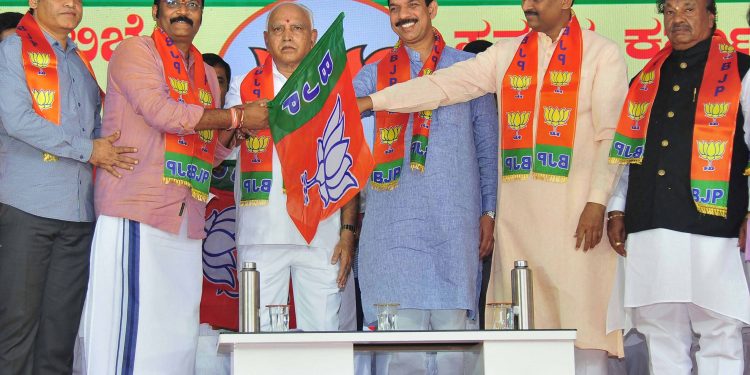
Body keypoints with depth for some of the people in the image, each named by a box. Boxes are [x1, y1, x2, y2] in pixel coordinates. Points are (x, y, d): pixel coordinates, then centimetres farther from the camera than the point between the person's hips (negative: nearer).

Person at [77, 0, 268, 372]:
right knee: (129, 329, -11)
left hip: (187, 220, 7)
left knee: (177, 334, 4)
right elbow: (162, 112, -13)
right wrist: (237, 116, -7)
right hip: (138, 210, -7)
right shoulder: (134, 51, 3)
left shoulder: (207, 75, 23)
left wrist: (233, 130, 4)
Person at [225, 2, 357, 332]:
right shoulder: (244, 88, 13)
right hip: (261, 231, 0)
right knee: (260, 336, -1)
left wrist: (348, 231, 2)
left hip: (321, 234, 0)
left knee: (323, 332, -2)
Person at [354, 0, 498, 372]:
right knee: (400, 339, -5)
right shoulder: (375, 74, 16)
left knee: (452, 324, -2)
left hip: (454, 222, 0)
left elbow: (487, 145, 12)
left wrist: (489, 211, 6)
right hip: (393, 221, 1)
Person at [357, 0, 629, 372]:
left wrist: (598, 202, -10)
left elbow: (611, 135, -1)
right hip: (517, 208, 4)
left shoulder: (602, 54, 5)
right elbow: (444, 84, 8)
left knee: (581, 314, -6)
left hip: (576, 209, -4)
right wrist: (372, 101, -1)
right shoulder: (506, 54, 14)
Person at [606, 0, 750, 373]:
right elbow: (626, 151, 22)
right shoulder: (646, 79, 19)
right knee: (661, 337, 8)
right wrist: (616, 209, 13)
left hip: (711, 229, -4)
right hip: (648, 229, 4)